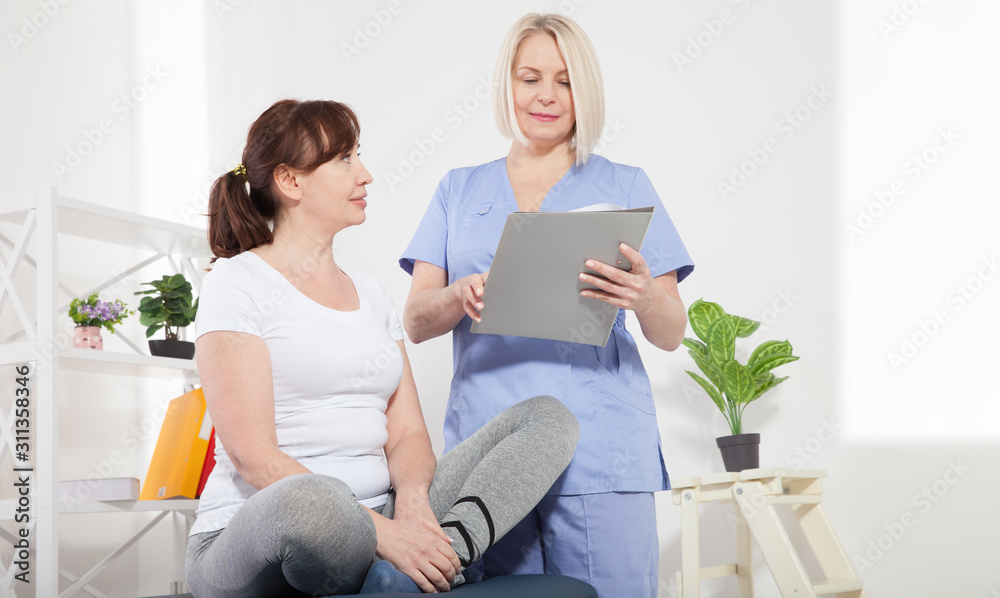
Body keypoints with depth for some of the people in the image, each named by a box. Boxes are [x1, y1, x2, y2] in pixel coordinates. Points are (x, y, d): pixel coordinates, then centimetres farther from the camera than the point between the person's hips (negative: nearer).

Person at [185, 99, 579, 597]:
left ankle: (449, 545, -27)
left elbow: (407, 433, 11)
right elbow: (251, 454, -14)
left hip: (375, 526, 7)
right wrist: (382, 532, -22)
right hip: (257, 542, -7)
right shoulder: (237, 281, -2)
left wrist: (412, 496, -14)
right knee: (314, 501, -44)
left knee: (547, 418, -3)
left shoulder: (370, 294, 19)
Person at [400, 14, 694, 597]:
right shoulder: (459, 190, 16)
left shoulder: (625, 186, 11)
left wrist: (644, 296, -17)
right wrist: (463, 296, -16)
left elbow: (672, 335, 6)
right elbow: (415, 321, 7)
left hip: (601, 456, -1)